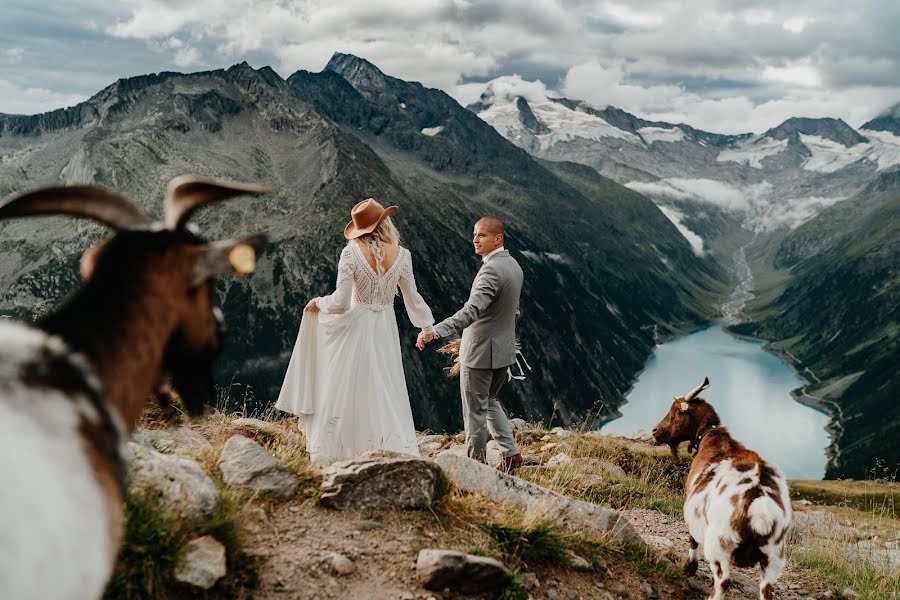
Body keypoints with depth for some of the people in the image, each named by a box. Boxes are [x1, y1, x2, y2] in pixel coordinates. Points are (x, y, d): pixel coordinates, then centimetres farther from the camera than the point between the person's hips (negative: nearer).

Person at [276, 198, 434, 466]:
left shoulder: (351, 253, -12)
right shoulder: (401, 255, -4)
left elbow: (341, 303, -14)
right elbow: (413, 298, 6)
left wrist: (318, 303, 7)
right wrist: (427, 326, 22)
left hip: (355, 328, -2)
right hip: (385, 332, 2)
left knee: (343, 391, 9)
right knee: (387, 392, 9)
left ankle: (333, 453, 16)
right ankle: (397, 451, 6)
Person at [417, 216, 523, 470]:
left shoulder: (491, 270, -23)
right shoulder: (513, 265, 7)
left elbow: (472, 311, -36)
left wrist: (434, 331, -45)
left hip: (481, 352, -9)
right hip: (504, 350, 9)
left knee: (475, 410, 4)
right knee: (490, 401, 24)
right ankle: (511, 453, 24)